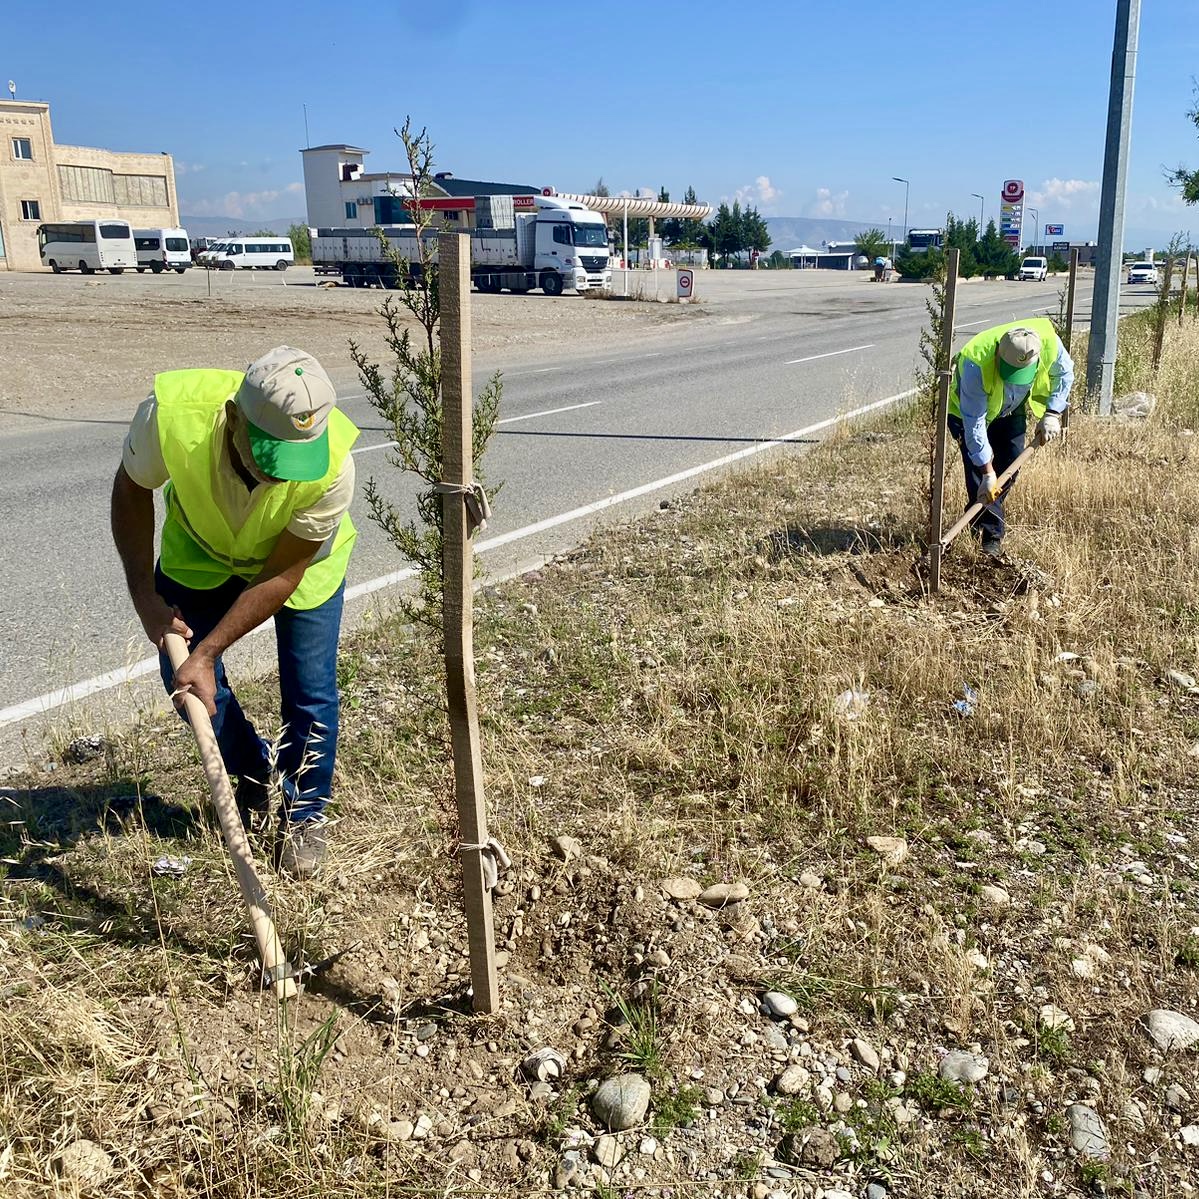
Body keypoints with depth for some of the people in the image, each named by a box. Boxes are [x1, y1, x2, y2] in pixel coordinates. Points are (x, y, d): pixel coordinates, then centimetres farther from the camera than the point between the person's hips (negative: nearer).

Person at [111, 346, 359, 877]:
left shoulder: (333, 467, -41)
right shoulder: (171, 414, -38)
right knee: (183, 674, -1)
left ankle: (304, 814, 21)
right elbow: (132, 494, -14)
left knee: (309, 693, -6)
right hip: (199, 548, 2)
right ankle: (256, 775, 27)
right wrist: (145, 596, -17)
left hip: (302, 558, -2)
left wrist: (207, 653, -29)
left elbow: (281, 576, -28)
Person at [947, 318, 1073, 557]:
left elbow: (1064, 373, -6)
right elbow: (975, 425, -38)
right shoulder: (976, 364, -44)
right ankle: (991, 535, -8)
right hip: (970, 409, -5)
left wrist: (1052, 414, -16)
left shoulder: (1049, 342, -32)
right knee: (979, 470, -16)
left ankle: (979, 518, 21)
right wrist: (987, 474, -35)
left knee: (1010, 467, 2)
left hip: (1012, 410, 5)